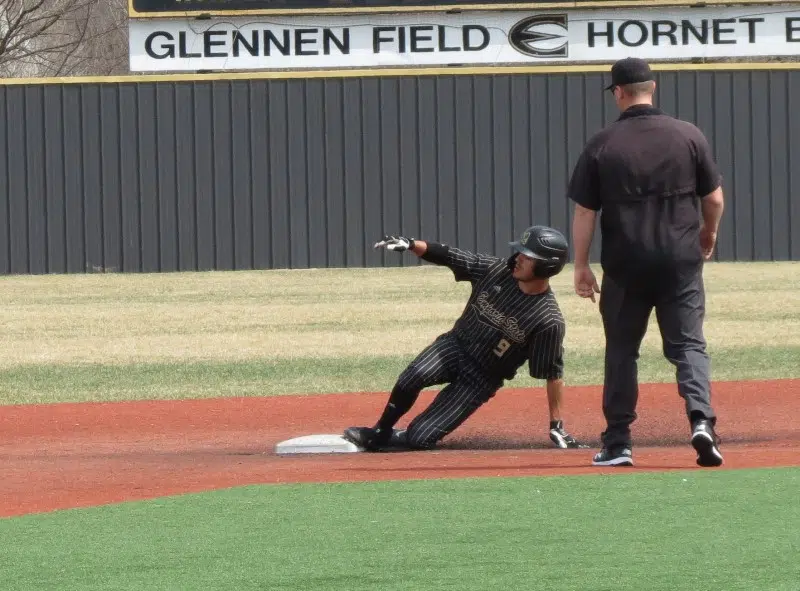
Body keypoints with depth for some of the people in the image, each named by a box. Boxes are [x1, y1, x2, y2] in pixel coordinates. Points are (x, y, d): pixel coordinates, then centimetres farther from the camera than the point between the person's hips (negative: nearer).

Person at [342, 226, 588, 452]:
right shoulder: (496, 269, -7)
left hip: (481, 380, -3)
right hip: (456, 346, 3)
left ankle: (385, 440, 19)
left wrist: (557, 426, -9)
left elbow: (553, 374, -12)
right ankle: (379, 433, -5)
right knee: (412, 378, -29)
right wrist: (410, 244, -21)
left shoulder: (549, 321, -19)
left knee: (419, 438, -14)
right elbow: (446, 255, -4)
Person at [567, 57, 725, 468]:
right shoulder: (689, 136, -1)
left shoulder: (602, 144, -4)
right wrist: (708, 235, 24)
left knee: (621, 351, 11)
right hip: (681, 261, 0)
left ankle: (617, 443, 12)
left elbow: (584, 211, -3)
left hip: (625, 266, 0)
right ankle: (701, 420, -20)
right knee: (688, 344, 3)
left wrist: (581, 266, 6)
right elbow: (715, 199, 4)